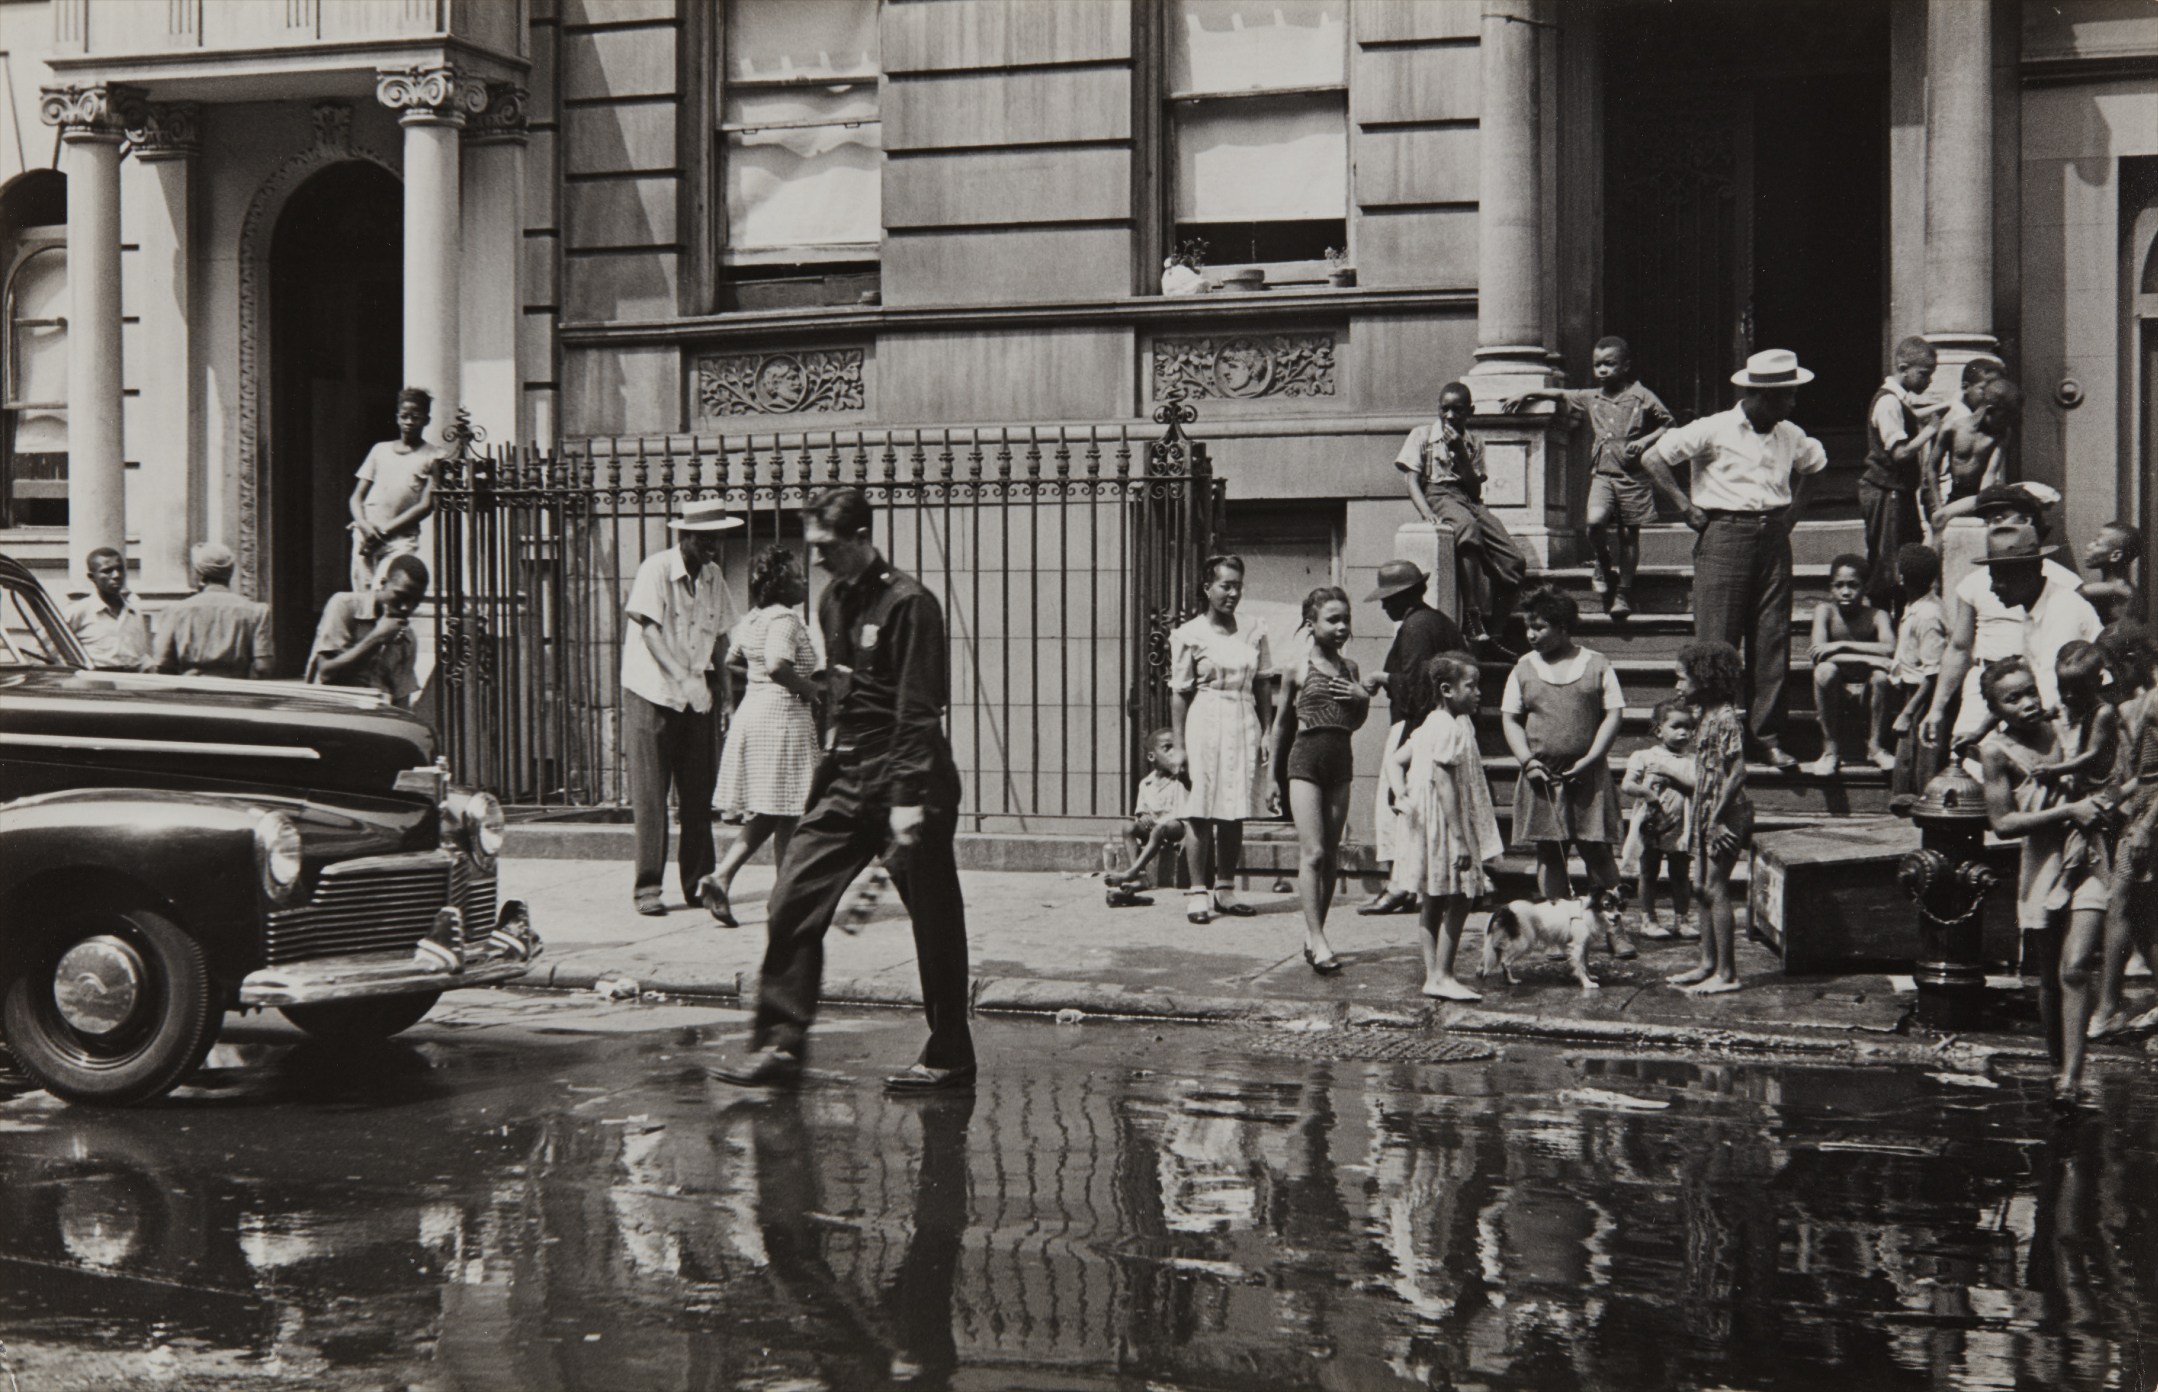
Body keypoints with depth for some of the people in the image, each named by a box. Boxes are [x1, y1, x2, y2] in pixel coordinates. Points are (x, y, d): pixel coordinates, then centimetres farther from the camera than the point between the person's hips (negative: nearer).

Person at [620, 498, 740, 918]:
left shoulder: (713, 576, 5)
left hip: (696, 698, 5)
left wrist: (719, 680, 1)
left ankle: (698, 882, 14)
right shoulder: (656, 570, -14)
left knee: (698, 793, 6)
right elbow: (648, 631, -22)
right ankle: (647, 888, 0)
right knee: (650, 797, -4)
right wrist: (684, 679, -32)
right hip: (650, 694, -5)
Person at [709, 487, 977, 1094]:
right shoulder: (833, 600, 12)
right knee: (793, 903, 1)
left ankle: (949, 1058, 11)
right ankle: (780, 1045, 7)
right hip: (845, 780, 8)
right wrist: (834, 749, 18)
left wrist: (908, 798, -21)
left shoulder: (907, 604, -13)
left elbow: (919, 711, -17)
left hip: (903, 781, -8)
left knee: (934, 923, 1)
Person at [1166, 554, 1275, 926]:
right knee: (1200, 811, -5)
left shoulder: (1254, 631, 10)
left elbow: (1264, 685, 15)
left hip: (1244, 725, 4)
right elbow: (1180, 693, -1)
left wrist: (1267, 733, 9)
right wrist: (1179, 746, -5)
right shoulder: (1190, 634, -2)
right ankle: (1198, 892, 0)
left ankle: (1225, 888, 16)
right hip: (1205, 724, -4)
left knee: (1235, 812, 7)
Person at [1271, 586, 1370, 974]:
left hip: (1340, 759, 5)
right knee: (1312, 853, -11)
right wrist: (1276, 776, 12)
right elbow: (1282, 724, 8)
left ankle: (1313, 936, 14)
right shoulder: (1298, 669, -1)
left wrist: (1363, 699, -1)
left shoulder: (1350, 668, 10)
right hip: (1305, 757, -5)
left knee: (1331, 857, 6)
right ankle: (1317, 941, -13)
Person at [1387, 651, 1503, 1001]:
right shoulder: (1450, 729, -17)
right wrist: (1459, 839, -22)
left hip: (1430, 827, 10)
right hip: (1444, 827, -10)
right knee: (1457, 901, -6)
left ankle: (1435, 974, 17)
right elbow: (1445, 786, -22)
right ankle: (1441, 976, -5)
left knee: (1434, 903, 12)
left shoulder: (1431, 726, 13)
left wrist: (1402, 796, 3)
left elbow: (1394, 762, 17)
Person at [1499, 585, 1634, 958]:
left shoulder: (1596, 665, 2)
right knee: (1549, 853, 4)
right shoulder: (1524, 668, 7)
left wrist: (1589, 760, -10)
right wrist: (1527, 760, -7)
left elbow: (1613, 715, 0)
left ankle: (1612, 928, 4)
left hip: (1587, 776, -2)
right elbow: (1510, 719, 8)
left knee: (1598, 851, -2)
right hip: (1541, 777, 2)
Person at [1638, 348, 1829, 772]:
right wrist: (1687, 506, -8)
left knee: (1772, 641, 3)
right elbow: (1652, 458, -7)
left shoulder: (1790, 436, 10)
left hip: (1774, 538, 5)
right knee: (1717, 642, -5)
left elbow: (1815, 462, 32)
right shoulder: (1715, 430, -7)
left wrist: (1796, 503, 17)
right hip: (1725, 537, -5)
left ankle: (1767, 737, 9)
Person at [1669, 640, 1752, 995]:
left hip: (1725, 816, -10)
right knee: (1701, 888, 13)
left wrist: (1717, 818, -21)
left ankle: (1726, 974, -3)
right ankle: (1708, 964, 21)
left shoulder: (1725, 719, -16)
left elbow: (1737, 773, -21)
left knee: (1715, 889, -7)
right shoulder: (1705, 716, 12)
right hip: (1705, 813, 10)